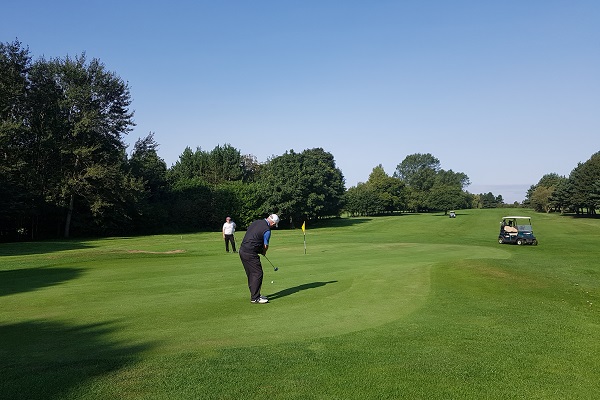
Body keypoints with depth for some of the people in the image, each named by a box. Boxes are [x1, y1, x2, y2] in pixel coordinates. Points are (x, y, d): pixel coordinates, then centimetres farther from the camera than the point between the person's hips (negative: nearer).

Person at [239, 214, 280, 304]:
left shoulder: (256, 222, 11)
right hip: (250, 254, -9)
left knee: (251, 274, 15)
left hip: (242, 250, 9)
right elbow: (265, 246, -2)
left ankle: (254, 295, 23)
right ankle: (255, 298, -1)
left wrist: (261, 251, 19)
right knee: (258, 274, -3)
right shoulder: (267, 230, -13)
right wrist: (263, 252, 20)